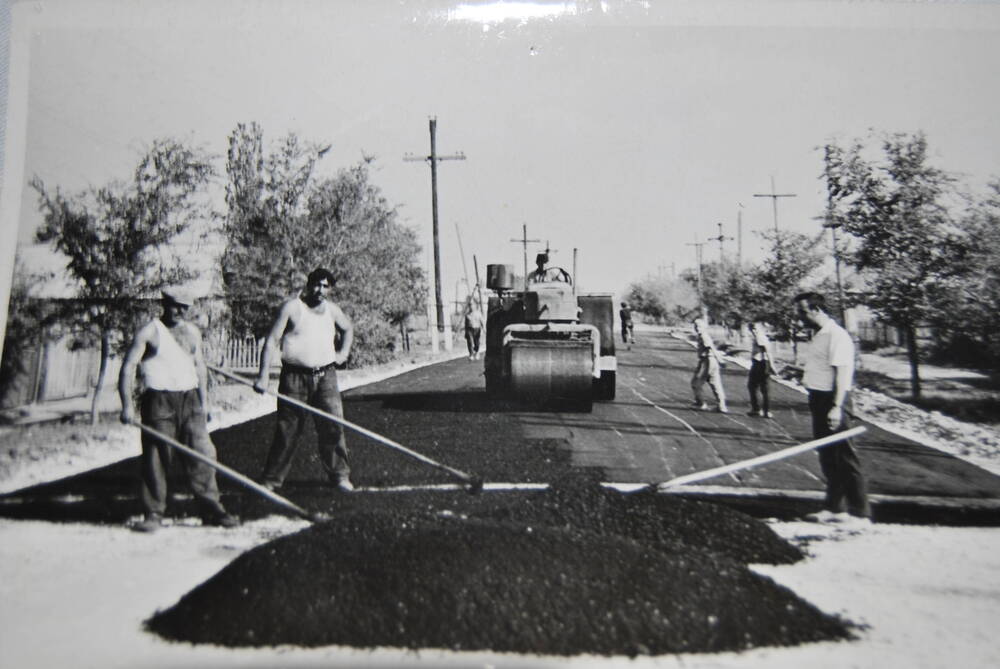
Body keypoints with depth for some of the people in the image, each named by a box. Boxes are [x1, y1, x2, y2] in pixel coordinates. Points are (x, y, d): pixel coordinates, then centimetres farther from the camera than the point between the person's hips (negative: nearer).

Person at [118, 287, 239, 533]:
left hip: (189, 400, 4)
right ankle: (154, 514, 9)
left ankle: (212, 510, 7)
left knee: (202, 456, 1)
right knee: (156, 459, -2)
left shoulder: (192, 332, 15)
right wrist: (127, 405, -16)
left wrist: (203, 403, 15)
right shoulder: (149, 332, -2)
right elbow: (128, 368, -7)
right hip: (159, 401, -4)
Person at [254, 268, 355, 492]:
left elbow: (348, 328, 32)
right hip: (295, 375, -3)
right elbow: (272, 341, -9)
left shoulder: (332, 310, 10)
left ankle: (339, 474, 14)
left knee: (333, 426, 0)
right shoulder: (292, 307, -5)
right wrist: (263, 375, -16)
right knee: (287, 430, 0)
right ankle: (271, 480, 11)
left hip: (325, 376, 4)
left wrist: (343, 352, 17)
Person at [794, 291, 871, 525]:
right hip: (819, 400, 10)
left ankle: (860, 513, 3)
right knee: (828, 458, 15)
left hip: (830, 401, -10)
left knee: (844, 457, -4)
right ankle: (834, 507, 24)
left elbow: (842, 372, -21)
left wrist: (836, 407, -25)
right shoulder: (819, 335, 14)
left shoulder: (836, 335, -15)